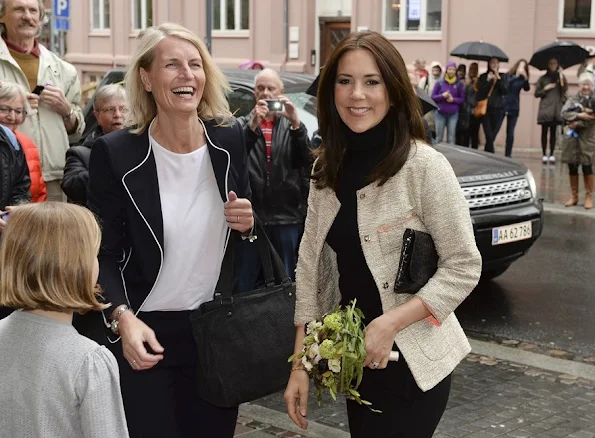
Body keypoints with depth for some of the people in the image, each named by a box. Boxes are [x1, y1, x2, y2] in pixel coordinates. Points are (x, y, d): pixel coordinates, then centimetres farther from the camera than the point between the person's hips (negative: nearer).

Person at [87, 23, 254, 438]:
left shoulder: (229, 138, -2)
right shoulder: (115, 153, -12)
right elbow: (104, 255, -8)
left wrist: (247, 224, -10)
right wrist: (123, 318, -23)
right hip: (148, 331, -3)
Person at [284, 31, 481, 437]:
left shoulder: (424, 166, -16)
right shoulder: (326, 167, 1)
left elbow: (464, 266, -14)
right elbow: (310, 265, 4)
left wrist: (389, 324, -22)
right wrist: (300, 362, 1)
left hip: (410, 360, -5)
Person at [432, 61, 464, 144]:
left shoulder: (459, 84, 0)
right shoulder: (440, 83, -1)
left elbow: (462, 99, 4)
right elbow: (433, 97, 0)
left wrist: (453, 99, -14)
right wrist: (442, 95, -16)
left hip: (453, 114, 0)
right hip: (440, 113, 0)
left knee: (451, 138, 4)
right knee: (439, 137, 5)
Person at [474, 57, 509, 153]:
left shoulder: (503, 77, 8)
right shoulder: (483, 77, 5)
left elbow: (505, 91, -5)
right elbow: (479, 93, -4)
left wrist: (498, 78, -12)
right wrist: (488, 80, -12)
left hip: (498, 109, 1)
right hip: (485, 109, -1)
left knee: (492, 137, 5)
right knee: (489, 136, -13)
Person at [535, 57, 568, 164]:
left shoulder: (561, 77, 9)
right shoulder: (543, 78, 5)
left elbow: (565, 90, -5)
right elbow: (537, 93, 6)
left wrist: (562, 80, -17)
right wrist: (545, 89, -9)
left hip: (557, 109, 1)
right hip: (545, 109, -1)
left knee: (553, 132, 3)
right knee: (545, 132, -1)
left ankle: (552, 154, 6)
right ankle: (544, 154, 4)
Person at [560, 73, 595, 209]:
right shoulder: (572, 99, 9)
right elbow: (564, 113, -7)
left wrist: (577, 123, -15)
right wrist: (579, 115, -20)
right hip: (572, 136, 3)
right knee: (572, 167, 6)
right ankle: (574, 196, 17)